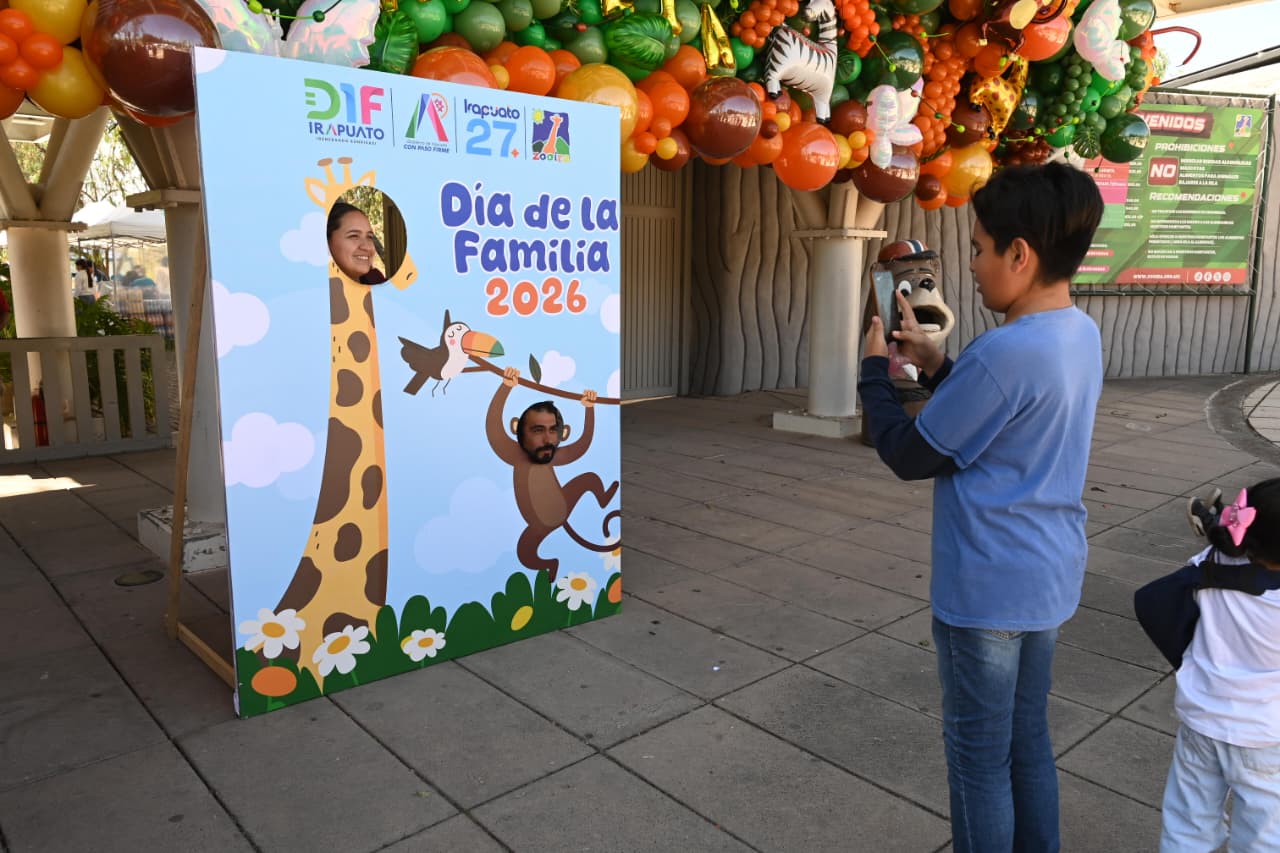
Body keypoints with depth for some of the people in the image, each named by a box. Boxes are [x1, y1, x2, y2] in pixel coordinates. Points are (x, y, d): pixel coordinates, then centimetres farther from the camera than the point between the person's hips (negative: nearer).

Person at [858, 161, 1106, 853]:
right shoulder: (1081, 334, 3)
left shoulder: (1005, 352, -25)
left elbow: (910, 456, -15)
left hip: (988, 587, -9)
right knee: (1027, 743, 22)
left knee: (979, 757, 9)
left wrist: (875, 368, -2)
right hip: (1048, 575, 9)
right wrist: (934, 365, 4)